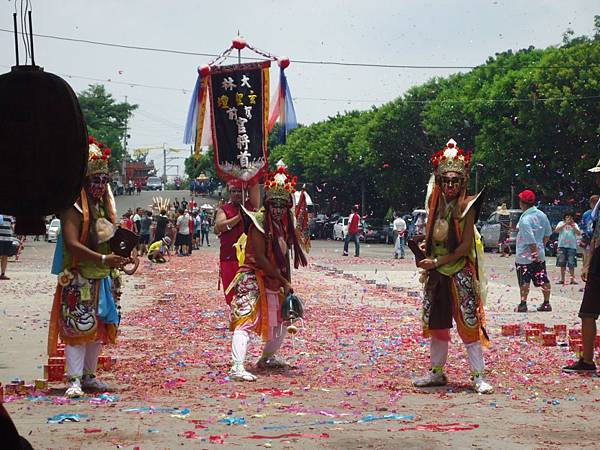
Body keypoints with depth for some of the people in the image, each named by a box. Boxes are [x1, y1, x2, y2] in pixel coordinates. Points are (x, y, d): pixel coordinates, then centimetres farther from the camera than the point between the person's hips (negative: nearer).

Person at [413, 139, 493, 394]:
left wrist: (437, 262, -14)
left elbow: (465, 247, -13)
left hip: (460, 274, -6)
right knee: (436, 323, 11)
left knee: (468, 324, -8)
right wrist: (425, 250, -2)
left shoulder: (466, 207, -8)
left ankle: (478, 376, -4)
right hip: (436, 274, 6)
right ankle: (437, 372, 22)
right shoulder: (435, 205, 8)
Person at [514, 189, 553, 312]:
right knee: (543, 280, 11)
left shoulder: (525, 219, -21)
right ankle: (546, 303, 16)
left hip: (525, 256, -7)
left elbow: (530, 240, -25)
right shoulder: (542, 215, 3)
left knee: (524, 281, 1)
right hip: (540, 254, 7)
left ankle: (523, 304, 5)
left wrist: (535, 253, -18)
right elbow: (548, 233, 13)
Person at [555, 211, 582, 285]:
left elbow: (579, 233, -2)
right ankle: (562, 279, 10)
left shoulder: (574, 224, 9)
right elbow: (556, 230, -9)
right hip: (562, 246, 0)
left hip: (572, 246, 0)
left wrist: (573, 226, -11)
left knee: (571, 264, -1)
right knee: (562, 264, 4)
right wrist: (565, 224, -14)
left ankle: (572, 278, 4)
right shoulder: (561, 223, 7)